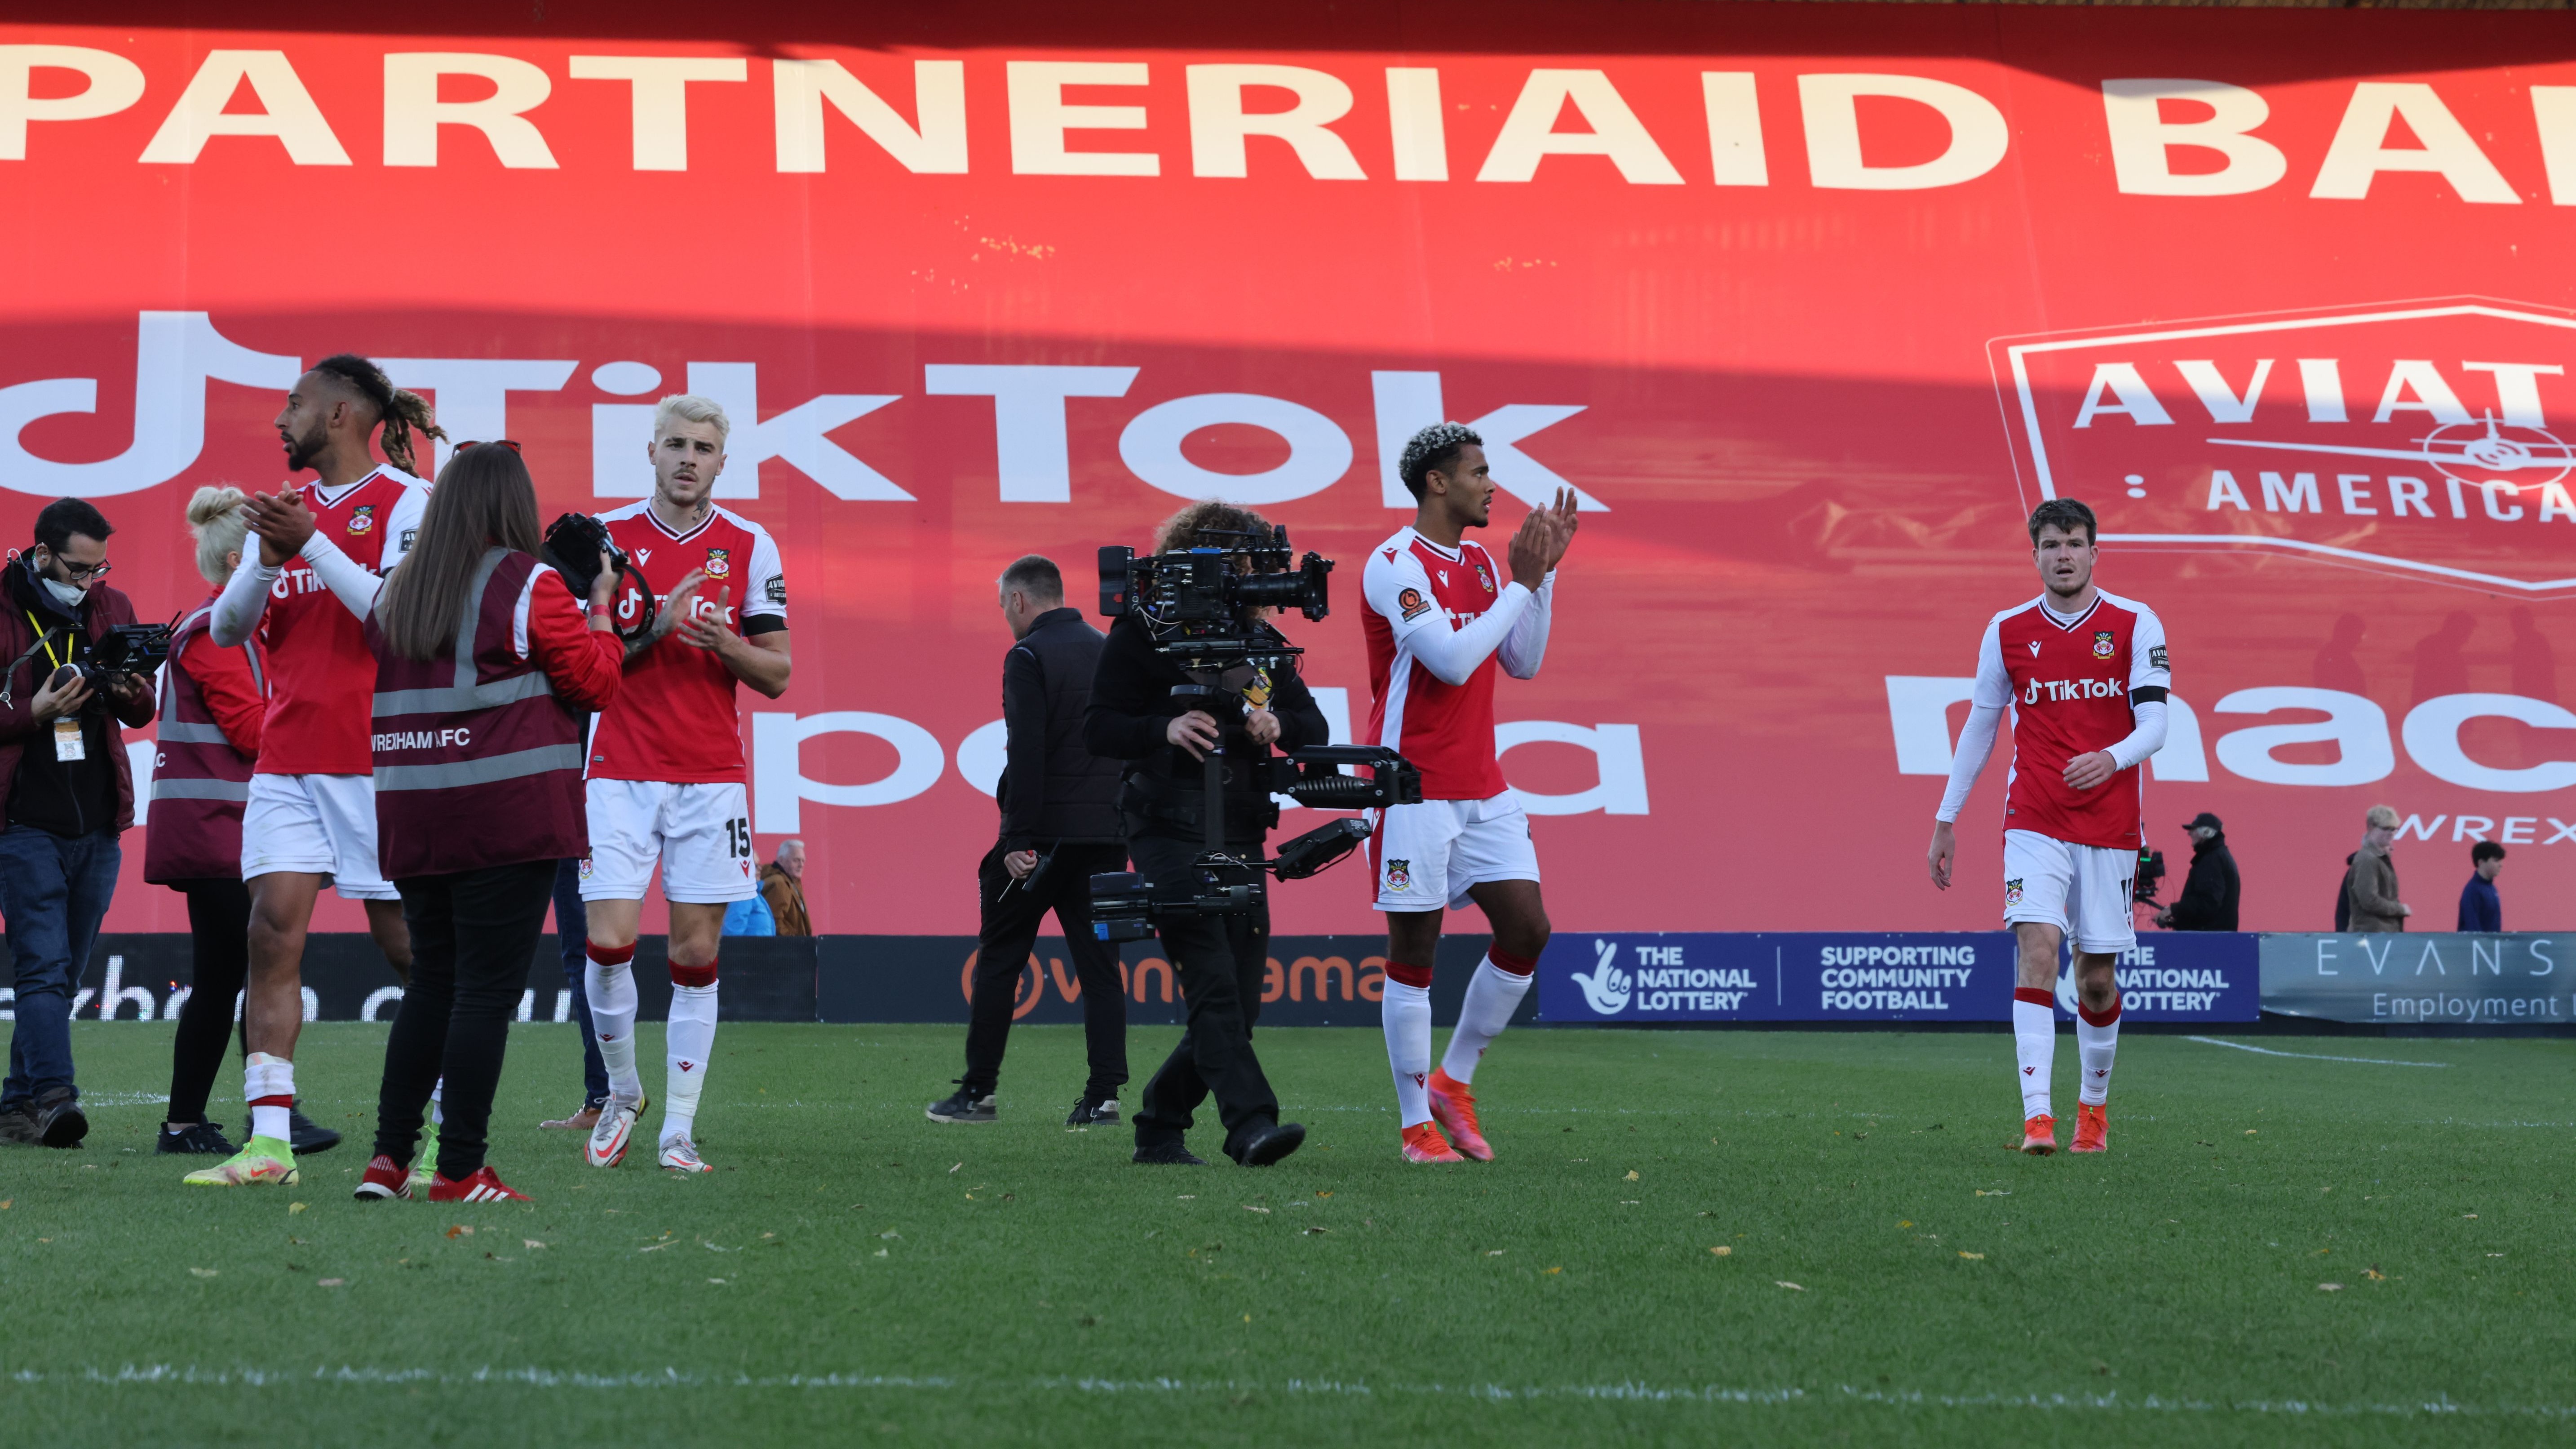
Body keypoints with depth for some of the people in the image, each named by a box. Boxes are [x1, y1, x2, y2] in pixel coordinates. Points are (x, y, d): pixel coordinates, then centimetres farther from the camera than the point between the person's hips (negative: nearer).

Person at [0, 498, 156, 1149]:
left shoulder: (112, 608, 11)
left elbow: (141, 714, 16)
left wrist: (133, 692, -5)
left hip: (98, 825, 5)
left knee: (64, 973, 8)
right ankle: (54, 1096, -18)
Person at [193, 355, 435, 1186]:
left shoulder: (406, 501, -3)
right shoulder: (287, 507, 16)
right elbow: (227, 629, 10)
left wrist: (311, 544, -20)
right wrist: (270, 554, -7)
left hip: (376, 758, -6)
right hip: (286, 759, 6)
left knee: (405, 943, 1)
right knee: (272, 934, -5)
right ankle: (269, 1139, -6)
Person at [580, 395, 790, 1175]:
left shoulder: (750, 546, 4)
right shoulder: (607, 535, 3)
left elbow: (776, 675, 5)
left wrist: (725, 644, -15)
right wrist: (655, 627, -14)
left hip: (712, 775, 1)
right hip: (622, 773, 0)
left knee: (696, 954, 0)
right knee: (609, 943, -8)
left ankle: (679, 1131, 8)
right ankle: (622, 1093, 17)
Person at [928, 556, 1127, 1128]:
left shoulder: (1029, 656, -8)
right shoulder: (1110, 651, 13)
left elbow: (1026, 753, -16)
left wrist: (1018, 838, -16)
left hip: (1046, 832, -6)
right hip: (1107, 833, 6)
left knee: (998, 959, 6)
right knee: (1099, 963, 6)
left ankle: (978, 1090, 10)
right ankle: (1103, 1096, 1)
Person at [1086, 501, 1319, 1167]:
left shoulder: (1261, 640, 13)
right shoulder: (1142, 632, -2)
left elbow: (1316, 728, 14)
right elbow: (1097, 729, -5)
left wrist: (1279, 726, -9)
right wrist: (1166, 729, -23)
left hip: (1240, 836, 6)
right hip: (1167, 831, -6)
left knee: (1239, 1004, 5)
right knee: (1213, 983, -18)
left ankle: (1159, 1129, 20)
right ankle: (1251, 1125, -23)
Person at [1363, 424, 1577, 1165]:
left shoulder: (1483, 564, 14)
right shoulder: (1396, 564, -11)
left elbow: (1523, 663, 15)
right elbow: (1452, 661, -20)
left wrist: (1545, 573, 6)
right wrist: (1522, 583, -13)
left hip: (1483, 789, 7)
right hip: (1415, 790, -7)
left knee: (1527, 929, 0)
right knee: (1414, 951, -1)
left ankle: (1453, 1081, 17)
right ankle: (1417, 1125, 7)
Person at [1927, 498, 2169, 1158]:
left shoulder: (2136, 625, 1)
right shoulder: (2007, 631, 6)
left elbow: (2154, 725, -6)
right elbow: (1981, 725, 13)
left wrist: (2111, 759, -28)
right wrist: (1945, 820, 12)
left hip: (2110, 825, 0)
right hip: (2035, 823, 0)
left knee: (2097, 977, 5)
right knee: (2039, 949, -17)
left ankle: (2094, 1105, 28)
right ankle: (2037, 1116, -20)